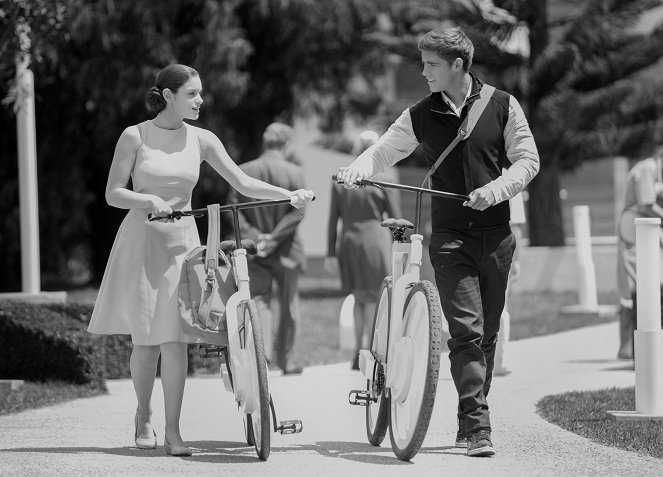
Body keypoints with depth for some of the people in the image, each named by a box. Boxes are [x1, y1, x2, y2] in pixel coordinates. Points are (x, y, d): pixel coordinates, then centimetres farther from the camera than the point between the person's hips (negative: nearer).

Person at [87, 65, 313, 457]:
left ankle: (173, 431, -5)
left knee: (174, 339, -8)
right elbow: (113, 194, -3)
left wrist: (289, 195, -11)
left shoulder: (201, 140, 4)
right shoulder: (135, 137, -3)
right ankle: (144, 416, 23)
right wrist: (149, 200, -20)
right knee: (145, 341, 0)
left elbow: (243, 183, 2)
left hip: (181, 241, 2)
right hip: (142, 238, -2)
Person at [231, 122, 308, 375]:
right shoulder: (295, 173, -7)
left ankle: (263, 352, -16)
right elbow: (297, 213, -13)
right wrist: (274, 238, -12)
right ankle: (284, 359, 18)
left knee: (259, 301, 4)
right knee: (288, 305, 12)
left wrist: (254, 236, -8)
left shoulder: (244, 172, 1)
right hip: (285, 250, -1)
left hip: (254, 251, 1)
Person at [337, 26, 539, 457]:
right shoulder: (421, 116, 4)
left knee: (487, 333, 6)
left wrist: (493, 191, -14)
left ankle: (472, 420, 18)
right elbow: (384, 151, 8)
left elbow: (527, 160, 2)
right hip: (451, 238, -1)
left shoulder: (501, 106, 1)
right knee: (466, 330, -13)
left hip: (496, 235, 1)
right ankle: (477, 426, -16)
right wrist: (357, 169, -14)